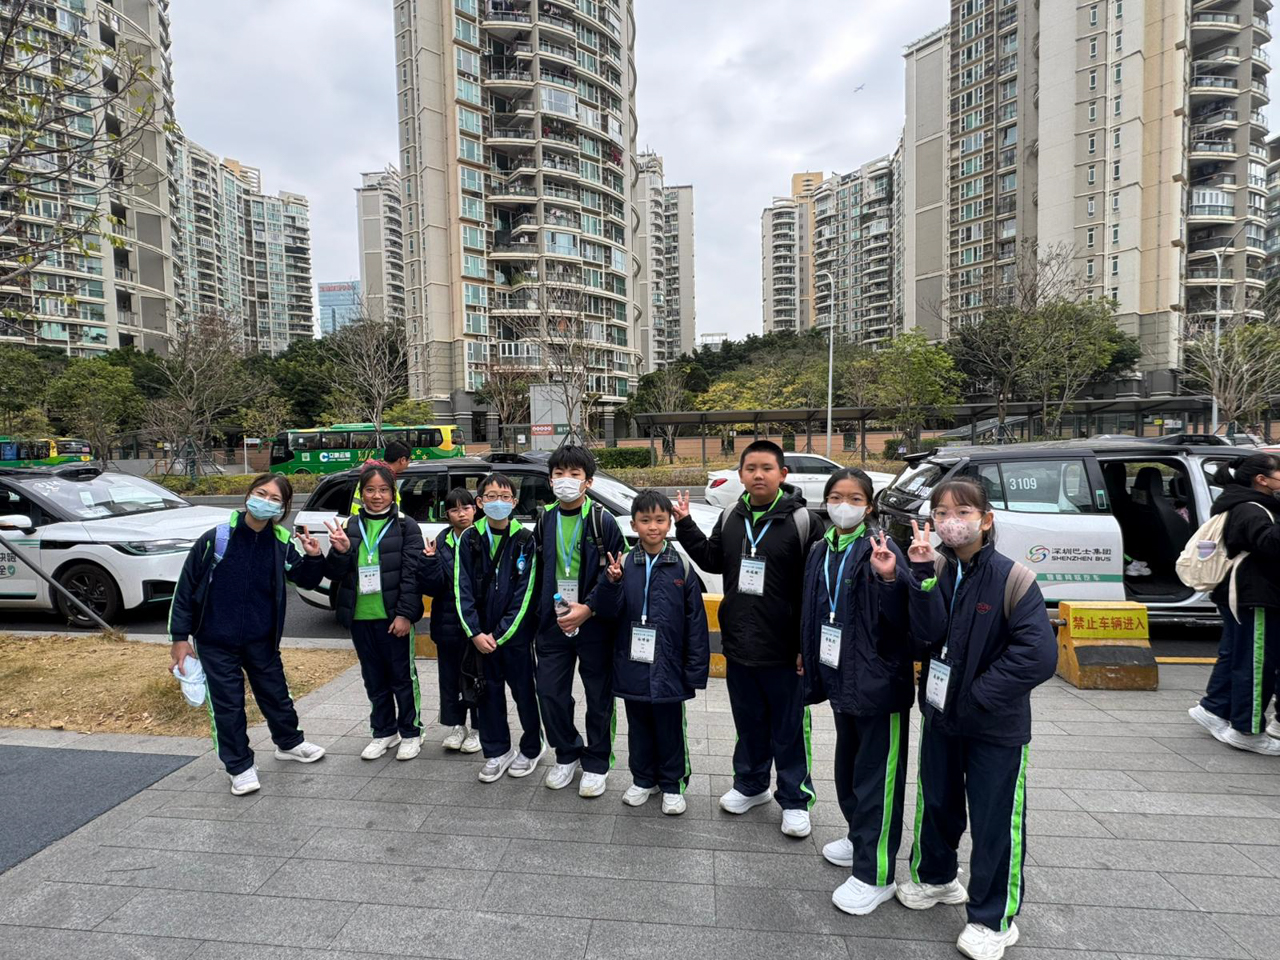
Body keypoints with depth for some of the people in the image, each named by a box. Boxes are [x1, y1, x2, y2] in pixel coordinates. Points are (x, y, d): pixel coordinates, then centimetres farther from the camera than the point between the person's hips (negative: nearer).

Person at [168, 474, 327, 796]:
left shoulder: (281, 542, -7)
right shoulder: (216, 538, -15)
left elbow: (305, 581, 1)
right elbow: (186, 587, -8)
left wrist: (313, 558, -21)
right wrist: (180, 637, -6)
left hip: (261, 640, 3)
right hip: (215, 642, -3)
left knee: (276, 693, 17)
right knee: (227, 705, 7)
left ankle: (289, 743, 40)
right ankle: (240, 767, 25)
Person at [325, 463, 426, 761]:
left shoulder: (406, 526, -5)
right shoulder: (352, 526, 7)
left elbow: (412, 574, -10)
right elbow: (334, 574, 7)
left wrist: (405, 614, -17)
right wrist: (340, 551, -13)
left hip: (394, 617, -4)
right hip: (360, 617, 5)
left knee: (402, 676, 7)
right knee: (374, 679, 16)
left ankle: (410, 733, 22)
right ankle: (384, 732, 32)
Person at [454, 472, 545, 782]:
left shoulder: (525, 540, -6)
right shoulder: (469, 539, 0)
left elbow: (524, 593, -8)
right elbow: (462, 590, -3)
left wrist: (500, 633, -12)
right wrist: (475, 633, -11)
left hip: (516, 632, -2)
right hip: (480, 634, 2)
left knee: (524, 691, 7)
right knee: (489, 692, 11)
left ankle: (532, 748, 27)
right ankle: (497, 751, 27)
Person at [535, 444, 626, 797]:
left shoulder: (603, 521, -8)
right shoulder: (545, 521, 6)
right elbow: (539, 572, 12)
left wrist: (588, 608, -19)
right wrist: (541, 614, 7)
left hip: (594, 624, -4)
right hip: (553, 623, 4)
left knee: (599, 697, 8)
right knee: (550, 693, 8)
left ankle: (596, 763, 28)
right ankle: (567, 754, 32)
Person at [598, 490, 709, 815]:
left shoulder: (682, 567, -6)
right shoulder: (624, 564, -1)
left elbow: (696, 621, -5)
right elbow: (611, 613, -3)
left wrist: (696, 670, -6)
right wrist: (613, 583, -21)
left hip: (668, 667, -2)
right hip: (633, 666, 2)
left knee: (670, 729, 12)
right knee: (639, 727, 18)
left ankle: (672, 784, 31)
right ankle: (643, 780, 37)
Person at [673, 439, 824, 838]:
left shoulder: (801, 520, -12)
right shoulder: (730, 517, 4)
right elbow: (712, 560, 15)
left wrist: (808, 644, -12)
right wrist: (685, 524, 4)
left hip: (784, 650, -4)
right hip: (738, 645, 5)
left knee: (789, 727, 11)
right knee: (748, 722, 20)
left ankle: (795, 799, 29)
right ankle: (750, 784, 40)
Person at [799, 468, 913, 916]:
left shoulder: (880, 548, -13)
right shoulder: (820, 553, 7)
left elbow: (901, 618, -19)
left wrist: (890, 578, -35)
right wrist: (812, 666, 16)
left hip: (879, 683, -7)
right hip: (840, 679, 7)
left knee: (877, 776, 3)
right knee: (848, 766, 22)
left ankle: (874, 874, 16)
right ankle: (860, 838, 43)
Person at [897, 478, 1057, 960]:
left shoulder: (1012, 578, -17)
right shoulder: (935, 571, -5)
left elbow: (1039, 654, -23)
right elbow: (928, 635, -18)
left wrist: (979, 694, -19)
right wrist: (925, 574, -28)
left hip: (997, 724, -4)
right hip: (941, 714, 4)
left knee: (996, 819, 9)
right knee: (936, 802, 21)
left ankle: (992, 918, 30)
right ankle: (935, 877, 46)